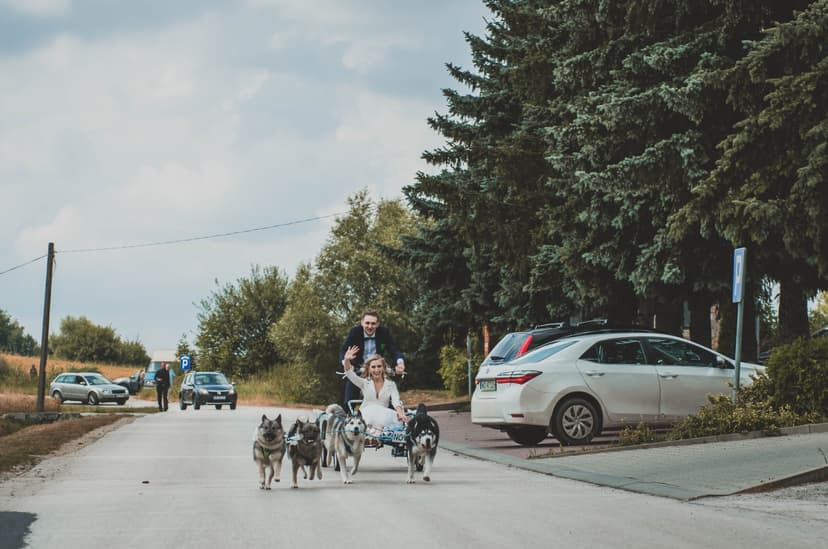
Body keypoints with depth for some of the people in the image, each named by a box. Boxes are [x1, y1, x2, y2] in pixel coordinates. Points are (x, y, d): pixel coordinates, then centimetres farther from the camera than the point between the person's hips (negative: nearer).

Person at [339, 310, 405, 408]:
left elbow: (394, 350, -13)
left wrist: (400, 362, -36)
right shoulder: (354, 332, -15)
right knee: (349, 402, -7)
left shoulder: (384, 332, -11)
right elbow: (343, 350, -21)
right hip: (356, 369, -1)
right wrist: (345, 362, -45)